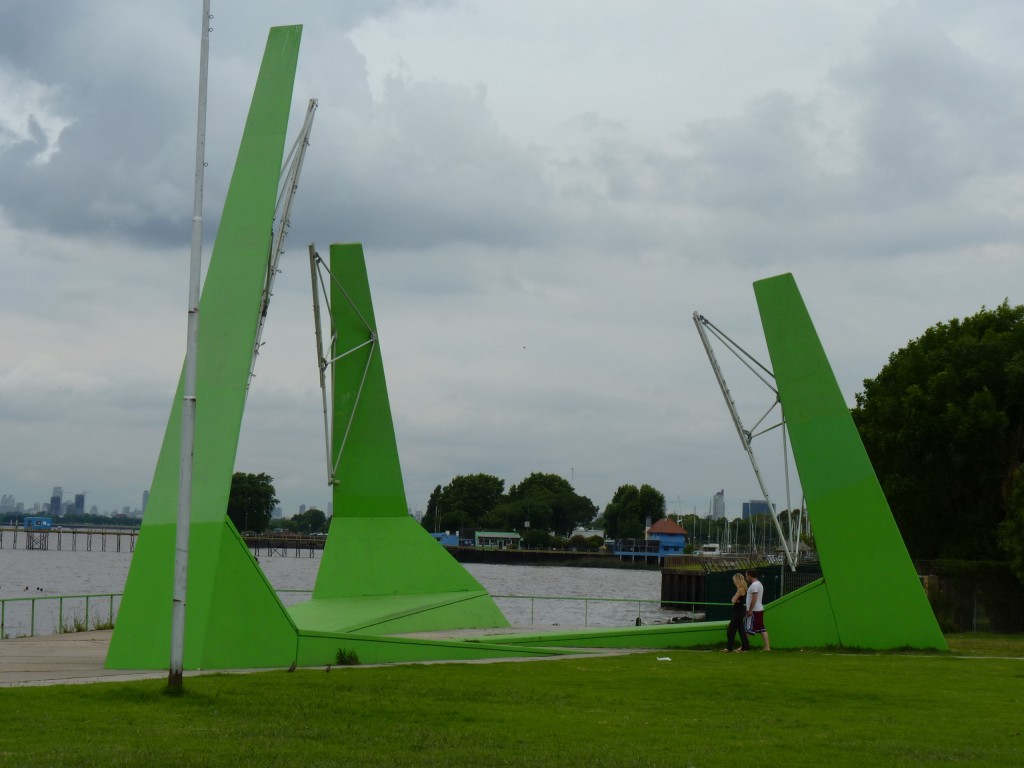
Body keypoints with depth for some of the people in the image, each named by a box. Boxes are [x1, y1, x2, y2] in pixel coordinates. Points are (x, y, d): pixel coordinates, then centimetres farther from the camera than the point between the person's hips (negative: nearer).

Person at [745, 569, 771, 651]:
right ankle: (767, 646, 6)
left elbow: (754, 599, -23)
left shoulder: (754, 585, -16)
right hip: (760, 610, 10)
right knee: (762, 629, 8)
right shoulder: (759, 584, 17)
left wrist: (750, 610, -23)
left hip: (754, 611, -10)